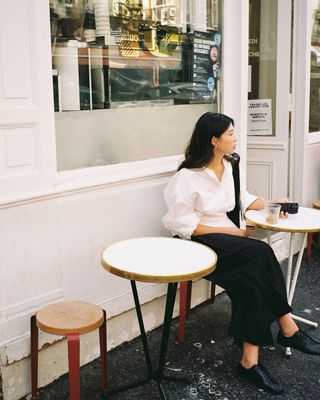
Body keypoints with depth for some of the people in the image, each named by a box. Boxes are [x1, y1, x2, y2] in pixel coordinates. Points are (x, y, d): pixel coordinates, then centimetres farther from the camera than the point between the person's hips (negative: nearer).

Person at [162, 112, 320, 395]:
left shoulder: (229, 167, 8)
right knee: (260, 253, -28)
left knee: (251, 281, -25)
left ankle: (250, 360, -20)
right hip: (197, 243, -6)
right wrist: (230, 231, -17)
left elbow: (243, 199, 22)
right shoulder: (187, 176, -13)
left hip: (226, 238, 7)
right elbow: (182, 225, -15)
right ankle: (288, 329, -15)